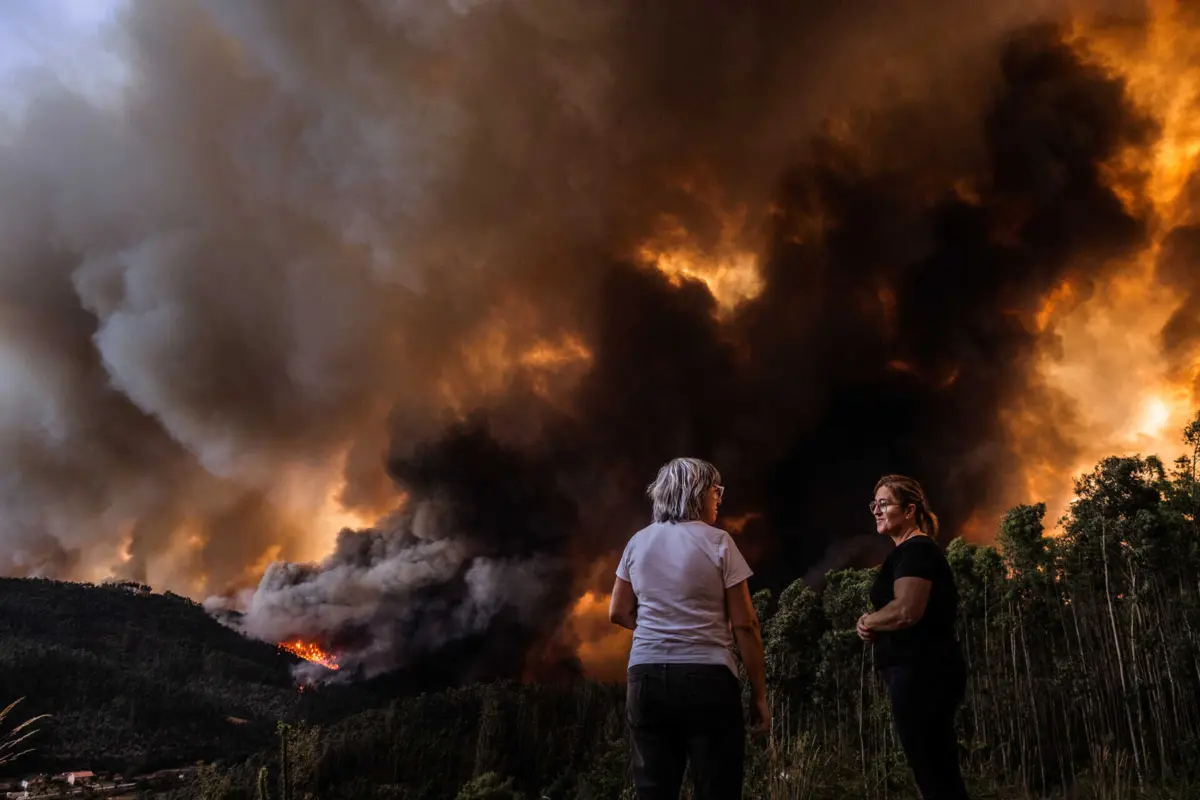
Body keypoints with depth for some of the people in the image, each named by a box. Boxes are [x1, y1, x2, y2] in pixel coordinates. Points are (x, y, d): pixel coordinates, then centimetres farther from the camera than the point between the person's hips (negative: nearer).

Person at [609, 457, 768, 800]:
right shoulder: (717, 542, -4)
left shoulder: (638, 543, 9)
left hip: (646, 678, 4)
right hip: (708, 678, -4)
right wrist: (760, 694, 0)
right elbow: (744, 625, -6)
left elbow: (619, 613, 14)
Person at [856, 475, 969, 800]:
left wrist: (868, 620, -7)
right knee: (940, 772, 13)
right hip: (924, 672, 11)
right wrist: (873, 625, 4)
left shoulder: (915, 550, -12)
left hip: (921, 673, -11)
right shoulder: (915, 551, 20)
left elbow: (906, 611, -26)